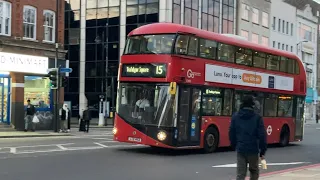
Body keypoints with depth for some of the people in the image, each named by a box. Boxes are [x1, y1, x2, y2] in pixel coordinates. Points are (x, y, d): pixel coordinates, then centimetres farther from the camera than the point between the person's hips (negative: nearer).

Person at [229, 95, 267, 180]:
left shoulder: (235, 117, 3)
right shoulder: (257, 117, -6)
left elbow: (231, 134, 7)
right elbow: (262, 135, -8)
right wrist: (263, 151, -1)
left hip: (240, 149, 2)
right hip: (253, 149, -2)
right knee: (254, 171, 19)